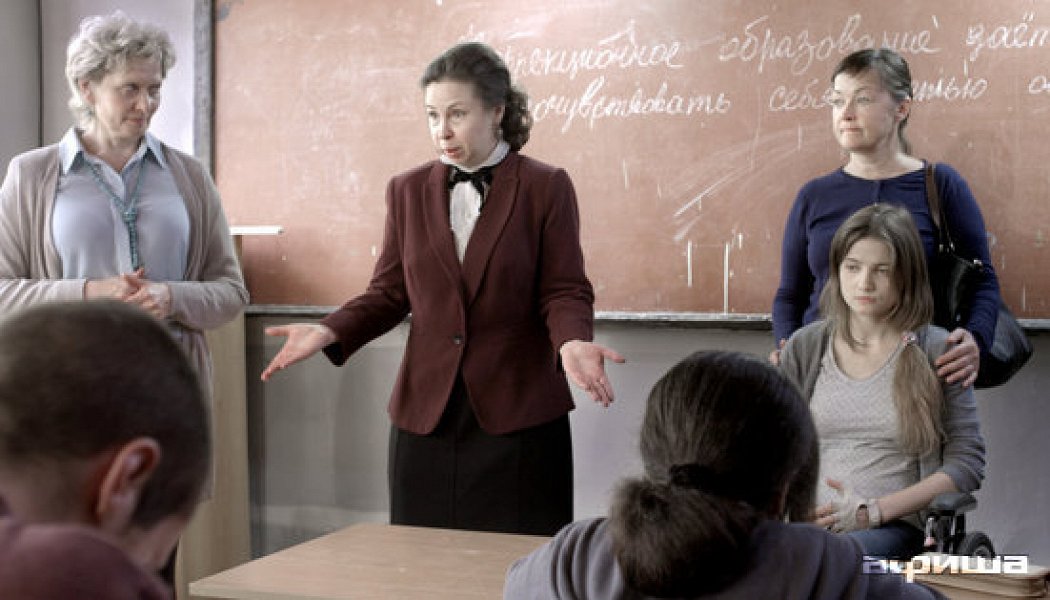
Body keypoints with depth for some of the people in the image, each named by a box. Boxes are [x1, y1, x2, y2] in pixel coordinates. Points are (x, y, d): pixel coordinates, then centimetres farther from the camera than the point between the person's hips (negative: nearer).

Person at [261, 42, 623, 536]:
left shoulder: (546, 188, 0)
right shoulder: (408, 191, 10)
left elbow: (565, 291, -2)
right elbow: (389, 292, 11)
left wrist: (572, 342, -23)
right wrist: (328, 332, -6)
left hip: (516, 415, -3)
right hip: (426, 413, 3)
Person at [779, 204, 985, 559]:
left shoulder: (937, 352, 5)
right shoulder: (805, 346, 14)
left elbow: (967, 464, 1)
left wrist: (873, 511, -9)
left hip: (895, 527, -3)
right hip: (810, 522, 3)